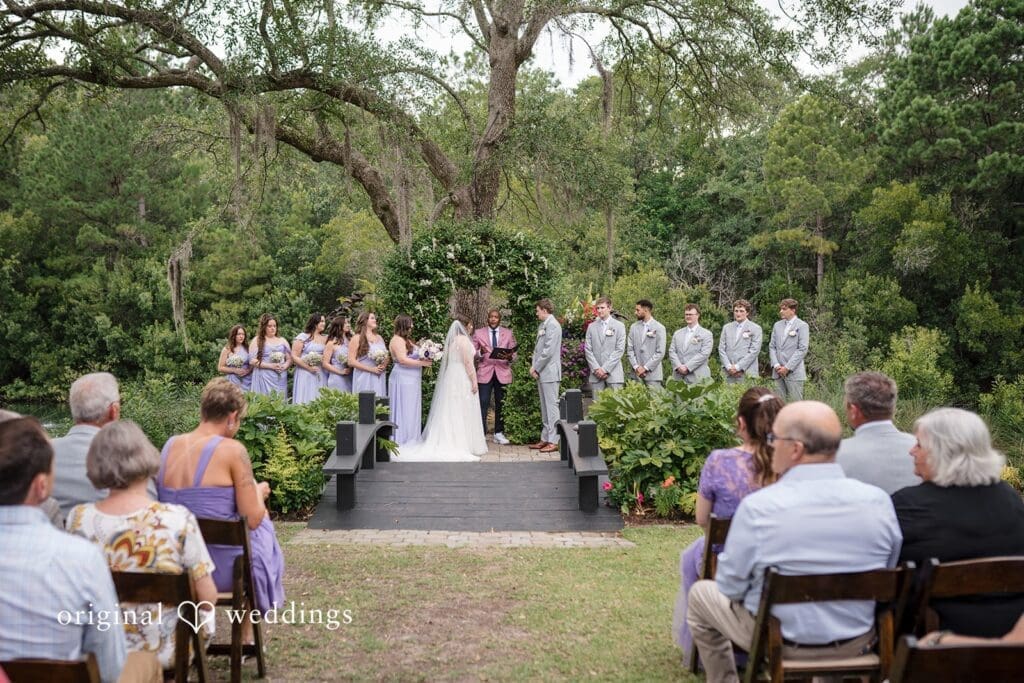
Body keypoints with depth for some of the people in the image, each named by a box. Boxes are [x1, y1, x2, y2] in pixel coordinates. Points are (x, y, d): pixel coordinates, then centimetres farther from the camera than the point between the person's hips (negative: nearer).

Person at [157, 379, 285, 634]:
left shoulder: (170, 445, 1)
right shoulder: (232, 450, -16)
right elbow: (252, 519, -14)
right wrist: (259, 493, 6)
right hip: (221, 569, -5)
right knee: (260, 530, 28)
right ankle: (245, 637, 39)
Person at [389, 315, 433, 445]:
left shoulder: (406, 340, 17)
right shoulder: (397, 340, -12)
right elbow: (402, 360, -22)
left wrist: (425, 358, 3)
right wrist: (422, 363, -18)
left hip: (411, 380, 10)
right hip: (402, 379, -10)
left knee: (411, 410, 11)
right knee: (403, 409, -4)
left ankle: (410, 441, 16)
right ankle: (401, 440, 3)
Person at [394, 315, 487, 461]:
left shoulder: (451, 339, 12)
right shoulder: (464, 339, -12)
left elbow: (447, 360, 13)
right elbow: (468, 363, -16)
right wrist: (474, 381, -13)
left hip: (450, 378, 8)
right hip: (462, 379, -8)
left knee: (449, 412, 9)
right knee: (462, 413, -4)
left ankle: (447, 443, 12)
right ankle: (462, 444, -1)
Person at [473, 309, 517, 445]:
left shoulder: (508, 333, 11)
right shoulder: (479, 333, 8)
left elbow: (514, 352, 7)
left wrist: (510, 358, -16)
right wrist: (480, 353, -17)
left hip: (502, 372, 1)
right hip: (485, 372, -1)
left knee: (501, 404, 5)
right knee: (483, 404, -8)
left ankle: (499, 433, 14)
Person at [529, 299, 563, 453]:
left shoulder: (553, 325, -13)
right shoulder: (542, 325, 15)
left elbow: (548, 351, -19)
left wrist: (536, 368, -13)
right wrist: (533, 366, 4)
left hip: (549, 372, -9)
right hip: (542, 373, 9)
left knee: (551, 406, -6)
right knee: (545, 408, 13)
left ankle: (554, 441, -2)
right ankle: (545, 439, 20)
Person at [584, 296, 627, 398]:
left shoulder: (619, 326, 4)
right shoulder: (591, 327, 11)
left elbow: (620, 350, -4)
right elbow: (588, 350, 6)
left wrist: (605, 369, -11)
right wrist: (596, 369, -6)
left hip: (613, 373, -2)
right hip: (596, 374, 2)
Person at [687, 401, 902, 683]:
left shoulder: (757, 506, -26)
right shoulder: (879, 501, -16)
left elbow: (730, 587, -14)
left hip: (780, 644, -3)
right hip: (858, 643, 4)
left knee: (701, 593, 23)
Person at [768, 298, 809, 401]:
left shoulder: (802, 326, -3)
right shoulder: (777, 325, 15)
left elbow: (802, 349, -9)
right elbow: (772, 346, 13)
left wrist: (788, 367, -13)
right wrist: (776, 365, -3)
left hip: (794, 372, -5)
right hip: (778, 373, 5)